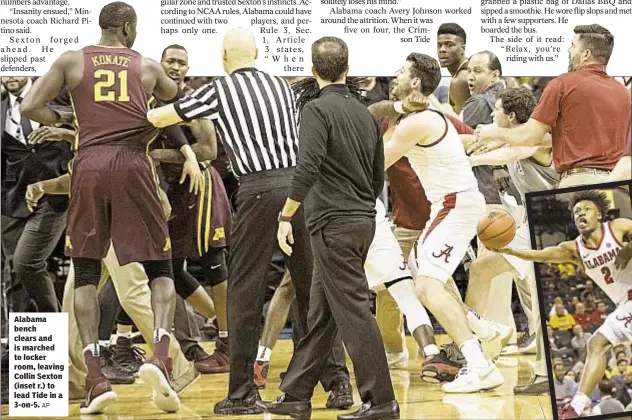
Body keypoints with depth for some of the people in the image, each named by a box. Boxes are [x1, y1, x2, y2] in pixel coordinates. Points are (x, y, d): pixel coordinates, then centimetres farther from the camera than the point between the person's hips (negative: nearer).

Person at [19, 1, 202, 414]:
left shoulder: (72, 61, 10)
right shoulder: (147, 66, 12)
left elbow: (29, 107, 5)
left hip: (89, 165, 0)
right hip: (133, 164, 0)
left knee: (86, 273, 9)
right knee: (161, 268, 10)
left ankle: (96, 379, 1)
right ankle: (160, 357, -12)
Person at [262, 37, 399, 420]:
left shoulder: (318, 109, -10)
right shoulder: (365, 113, 13)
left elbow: (307, 169, -21)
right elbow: (379, 179, 18)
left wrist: (286, 216, -15)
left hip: (334, 223, -8)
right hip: (363, 220, 8)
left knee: (353, 312, -5)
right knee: (320, 314, 12)